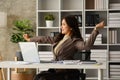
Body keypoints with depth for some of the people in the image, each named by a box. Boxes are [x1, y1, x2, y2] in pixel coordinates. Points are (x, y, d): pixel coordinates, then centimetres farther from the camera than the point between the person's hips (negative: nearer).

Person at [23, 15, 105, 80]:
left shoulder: (75, 41, -9)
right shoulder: (59, 39, 17)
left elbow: (87, 45, -28)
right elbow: (45, 39, 30)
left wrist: (96, 29, -37)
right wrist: (30, 39, 42)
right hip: (56, 71, 7)